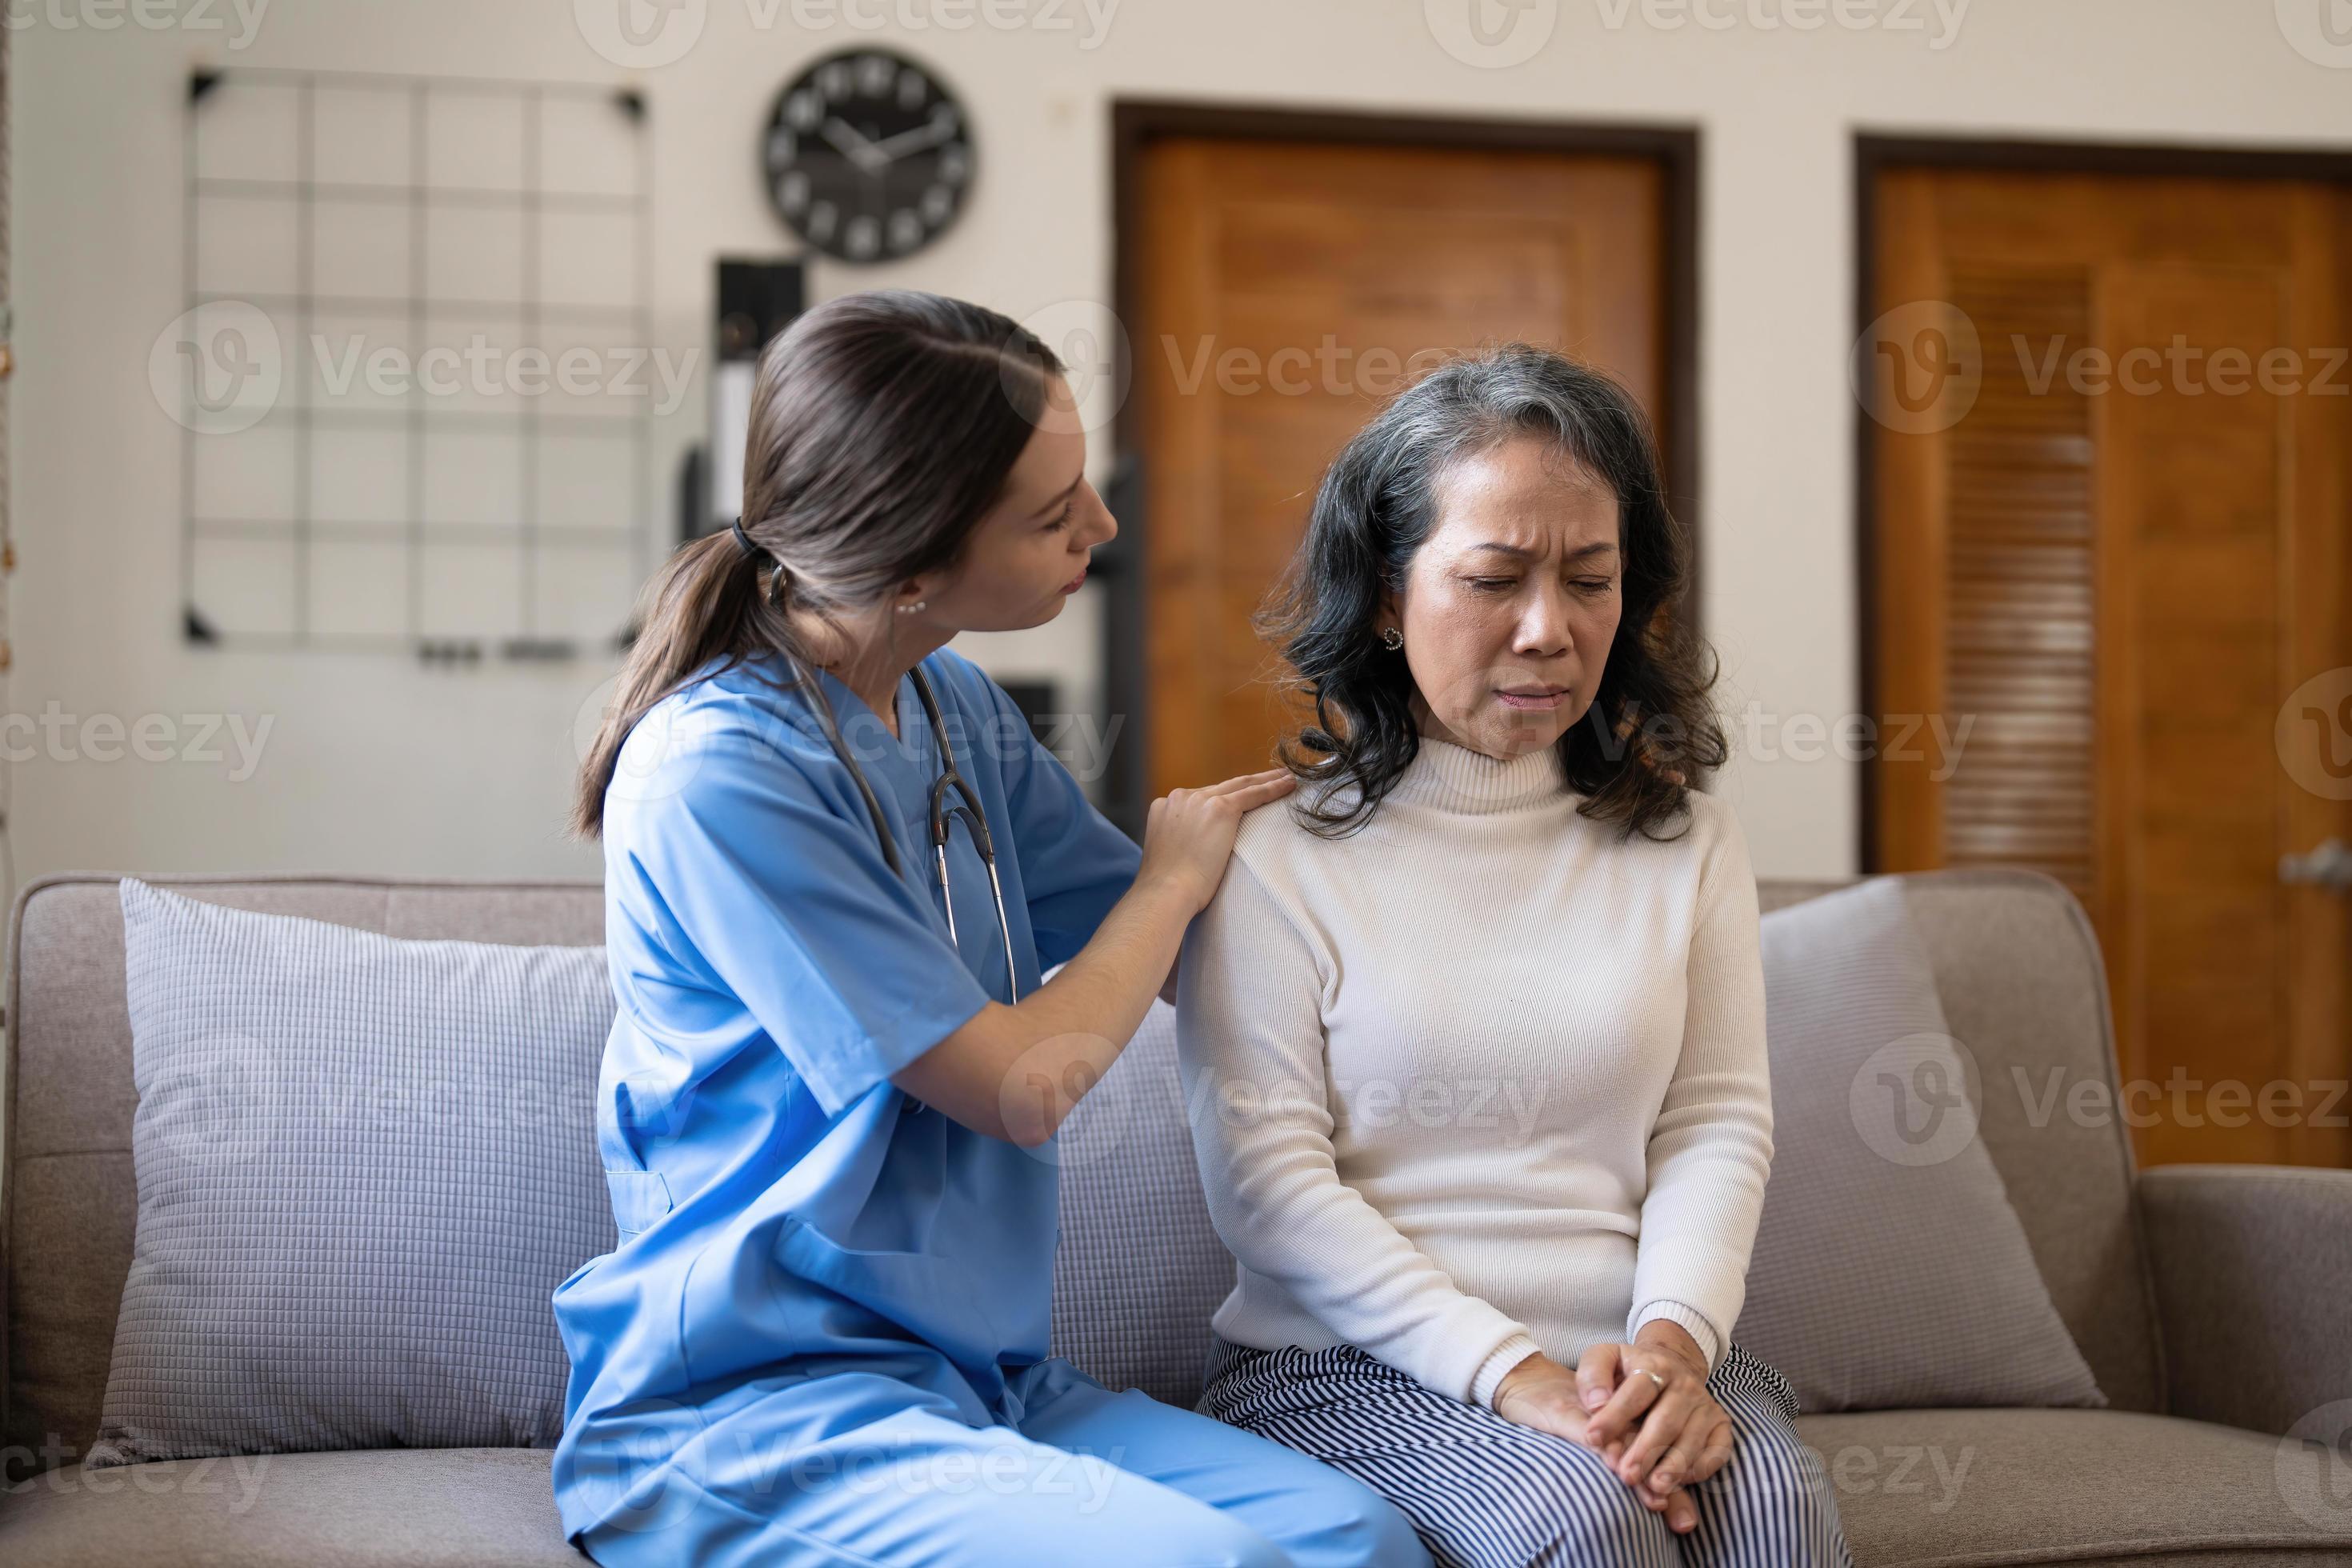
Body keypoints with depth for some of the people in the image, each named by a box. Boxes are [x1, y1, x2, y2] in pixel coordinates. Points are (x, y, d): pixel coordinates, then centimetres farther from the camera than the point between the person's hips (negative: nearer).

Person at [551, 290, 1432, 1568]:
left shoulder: (955, 710, 9)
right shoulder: (716, 776, -18)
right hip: (750, 1408, -7)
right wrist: (1176, 876, 3)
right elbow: (1021, 1085, -13)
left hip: (975, 1378, 7)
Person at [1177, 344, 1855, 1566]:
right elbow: (1261, 1174, -7)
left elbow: (1718, 1123, 8)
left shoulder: (1687, 844, 13)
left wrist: (1671, 1339, -13)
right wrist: (1509, 1373, -17)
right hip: (1357, 1365, -3)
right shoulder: (1276, 850, -1)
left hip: (1637, 1361, 3)